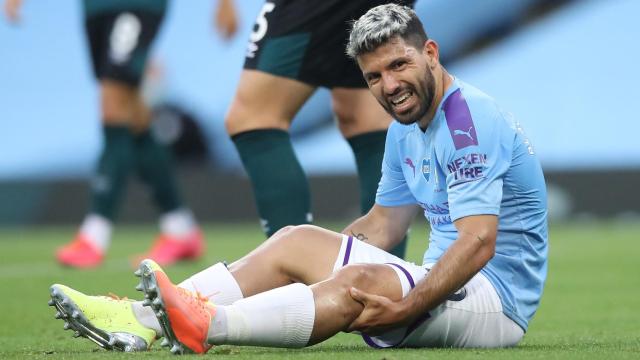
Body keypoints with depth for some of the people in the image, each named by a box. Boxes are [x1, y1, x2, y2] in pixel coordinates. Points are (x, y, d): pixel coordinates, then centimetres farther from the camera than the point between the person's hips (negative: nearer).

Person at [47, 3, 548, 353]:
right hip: (439, 283, 10)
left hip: (498, 299, -9)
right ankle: (142, 319, -17)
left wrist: (405, 308, -38)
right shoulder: (405, 128, 15)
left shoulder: (470, 123, -18)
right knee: (297, 241, 0)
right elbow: (384, 223, 24)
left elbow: (479, 242, -29)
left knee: (359, 283, -35)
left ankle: (206, 323, -54)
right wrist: (319, 261, 12)